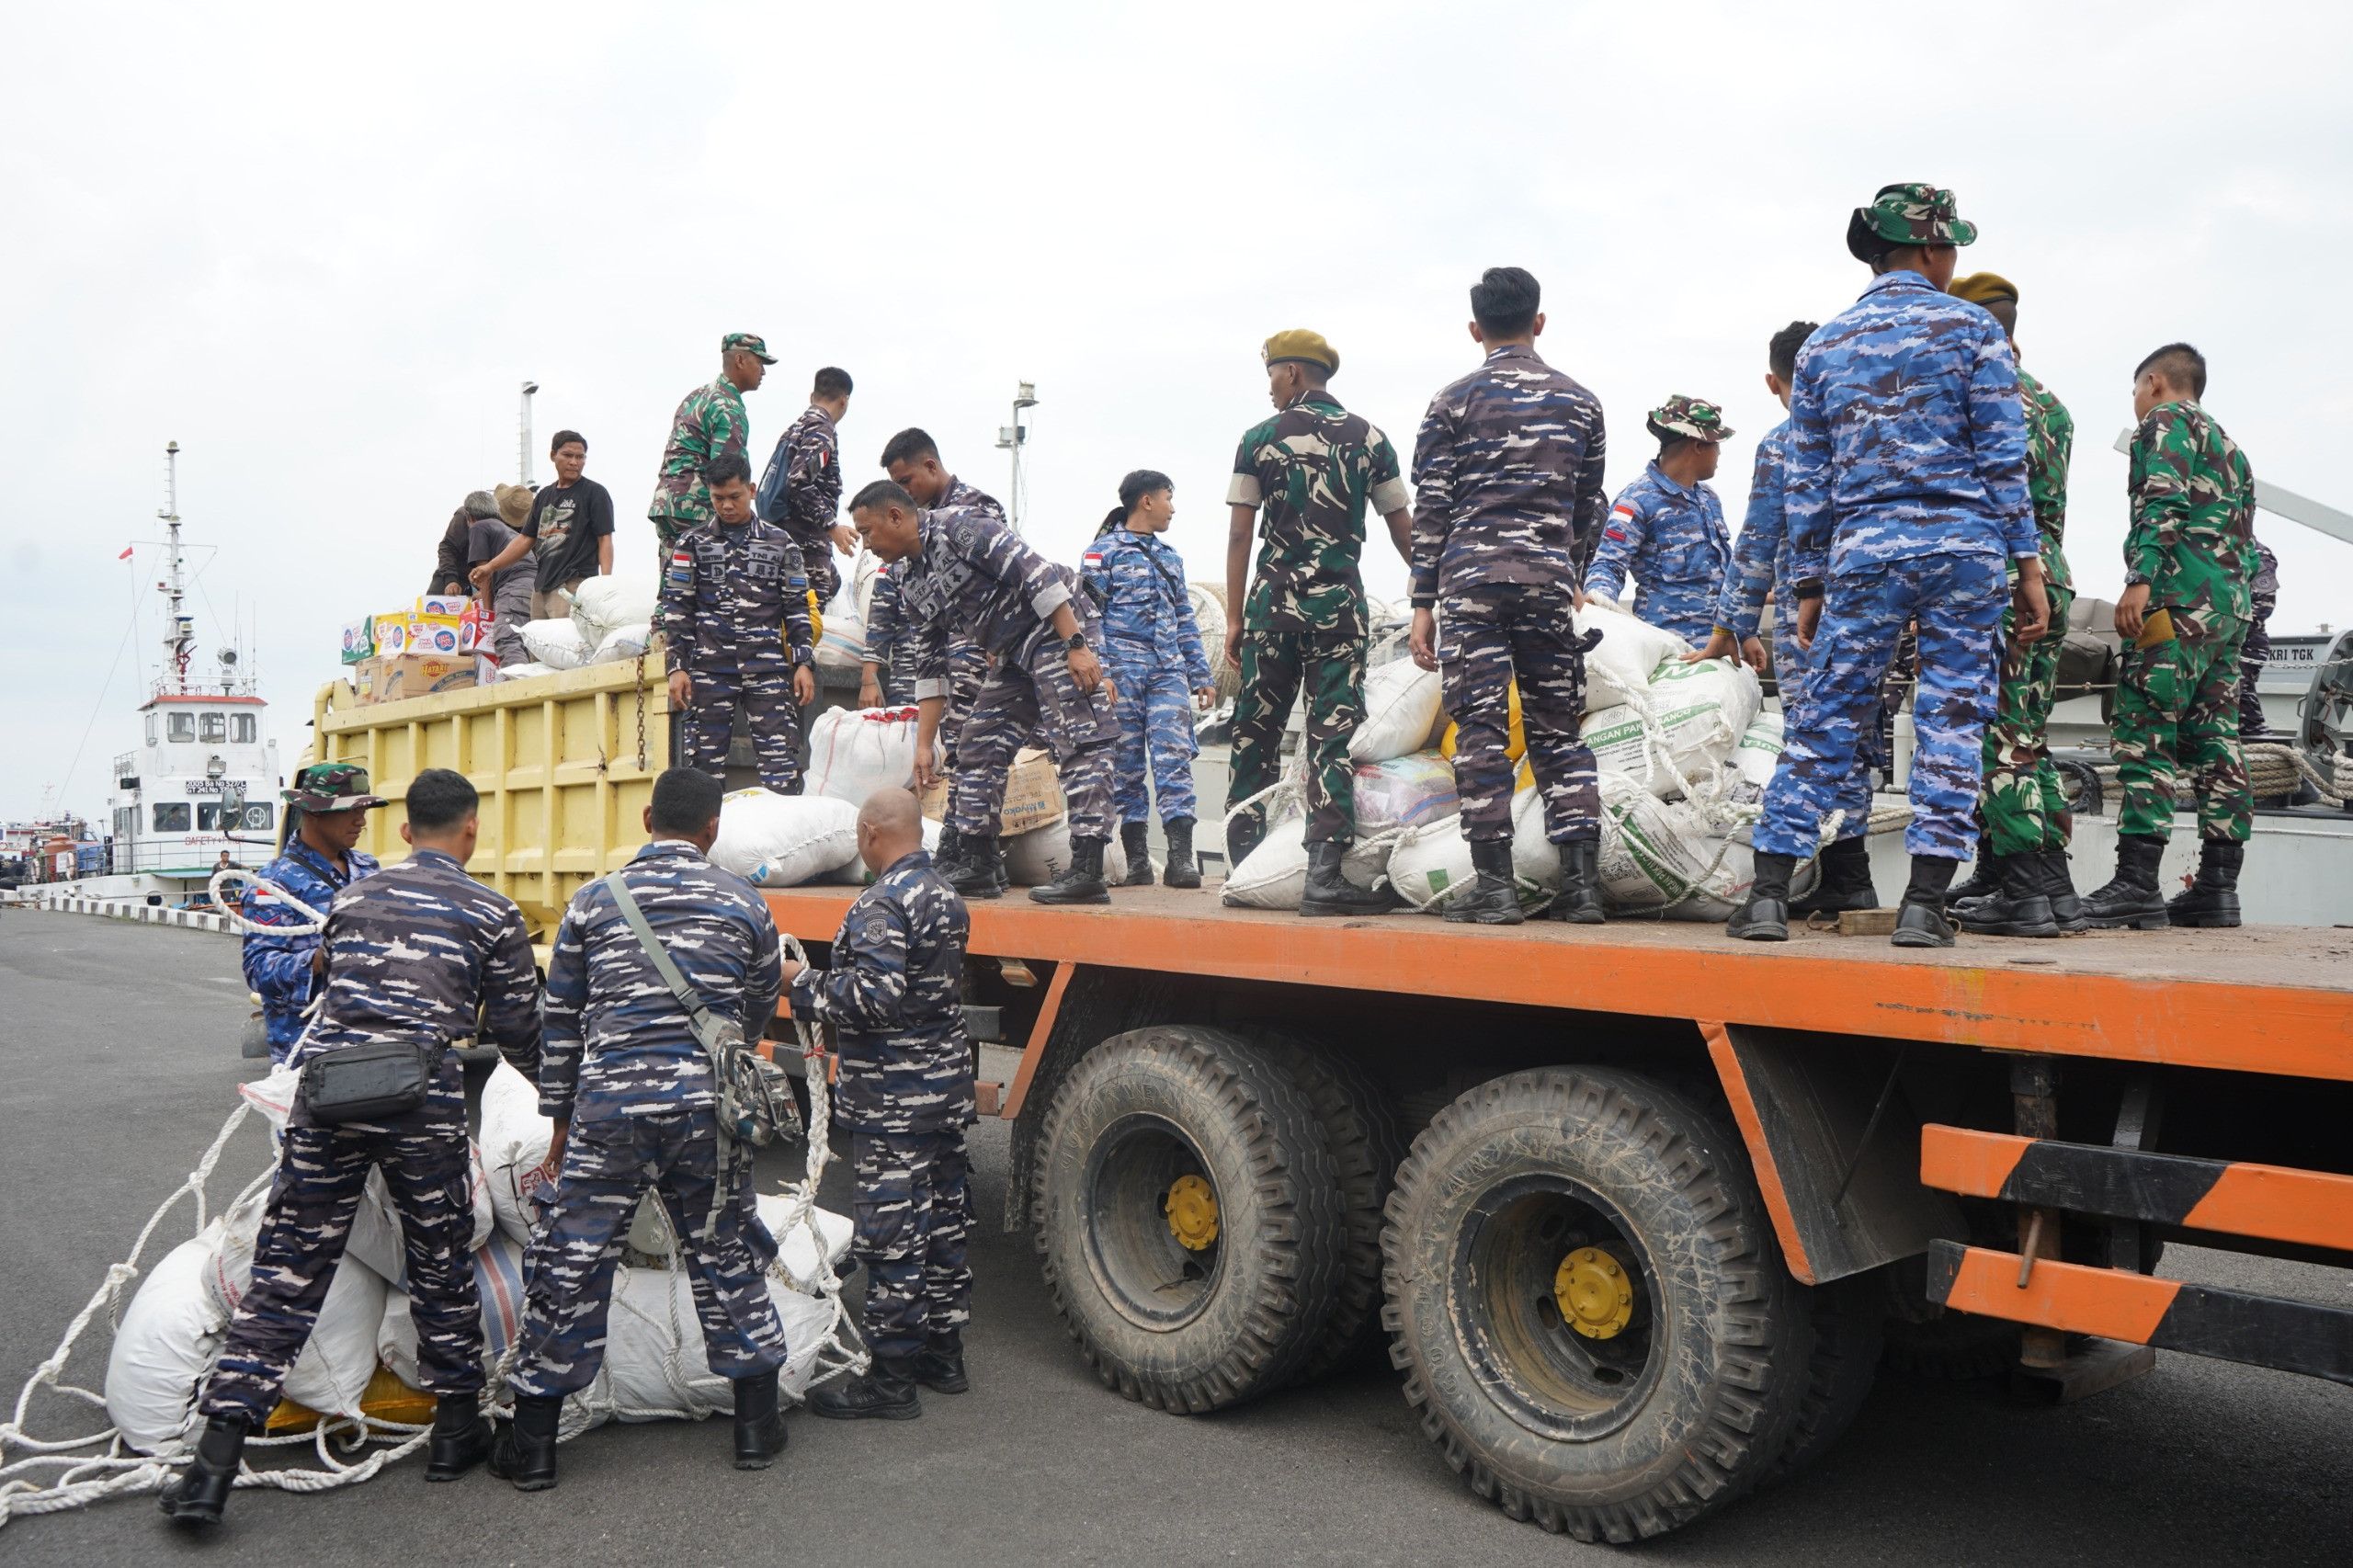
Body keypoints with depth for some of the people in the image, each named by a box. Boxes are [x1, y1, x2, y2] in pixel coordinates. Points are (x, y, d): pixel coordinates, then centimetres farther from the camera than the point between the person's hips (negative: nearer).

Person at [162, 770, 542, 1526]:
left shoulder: (350, 898, 17)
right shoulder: (494, 915, 5)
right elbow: (517, 1036, 8)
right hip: (421, 1097, -3)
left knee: (286, 1272, 9)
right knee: (441, 1265, 13)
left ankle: (214, 1463, 8)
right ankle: (456, 1429, 27)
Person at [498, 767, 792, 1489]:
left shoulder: (592, 902, 5)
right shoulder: (743, 903, 5)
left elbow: (560, 1022, 8)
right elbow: (758, 1015, 15)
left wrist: (561, 1119, 17)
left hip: (608, 1105, 0)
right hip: (704, 1105, 1)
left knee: (569, 1265, 9)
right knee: (729, 1259, 13)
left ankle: (531, 1443, 18)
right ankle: (757, 1423, 23)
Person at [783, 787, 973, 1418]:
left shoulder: (882, 904, -19)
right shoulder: (945, 895, 12)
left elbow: (873, 997, -27)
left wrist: (803, 982, -13)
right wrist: (824, 983, 24)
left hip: (893, 1101, -10)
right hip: (947, 1087, 10)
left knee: (890, 1233, -2)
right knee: (943, 1219, 16)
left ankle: (890, 1377, 6)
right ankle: (943, 1353, 28)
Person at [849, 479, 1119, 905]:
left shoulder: (958, 527, -15)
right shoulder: (909, 584, 11)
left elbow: (1037, 574, -22)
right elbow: (929, 669, 15)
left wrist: (1076, 646, -27)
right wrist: (924, 744, 13)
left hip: (1057, 629, -10)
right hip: (1012, 654, 10)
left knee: (1079, 744, -14)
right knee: (978, 747, 9)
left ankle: (1088, 872, -19)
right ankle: (978, 866, 14)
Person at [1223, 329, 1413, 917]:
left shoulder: (1260, 439, 4)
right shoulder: (1368, 438, 7)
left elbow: (1239, 535, 1)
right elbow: (1404, 529, 8)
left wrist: (1234, 619, 5)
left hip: (1273, 598, 1)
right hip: (1339, 601, 0)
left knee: (1255, 732, 10)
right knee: (1334, 733, -4)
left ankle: (1243, 864, 16)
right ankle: (1323, 876, -11)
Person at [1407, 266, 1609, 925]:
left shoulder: (1454, 402, 3)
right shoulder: (1581, 402, 13)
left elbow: (1430, 510, -1)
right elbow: (1588, 508, 19)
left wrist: (1423, 604, 1)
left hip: (1472, 579, -3)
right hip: (1550, 581, 3)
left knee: (1481, 729, -2)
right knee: (1560, 732, 7)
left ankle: (1495, 885, -4)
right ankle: (1581, 881, 2)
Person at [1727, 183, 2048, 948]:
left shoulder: (1824, 345, 12)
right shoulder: (1971, 327, 4)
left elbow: (1805, 480, 11)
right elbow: (2003, 457, -1)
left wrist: (1810, 583, 15)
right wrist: (2029, 564, 2)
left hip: (1862, 551, 2)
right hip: (1962, 547, -2)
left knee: (1827, 719, 5)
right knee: (1952, 719, 3)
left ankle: (1769, 891, 1)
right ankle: (1924, 903, 2)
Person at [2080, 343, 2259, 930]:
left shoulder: (2167, 420, 4)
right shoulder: (2229, 446, 30)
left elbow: (2163, 500, -14)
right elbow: (2247, 545, 26)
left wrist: (2140, 579, -23)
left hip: (2180, 595, -9)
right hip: (2230, 604, 9)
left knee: (2145, 733, -14)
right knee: (2214, 743, 6)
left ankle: (2137, 882, -21)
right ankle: (2218, 887, 4)